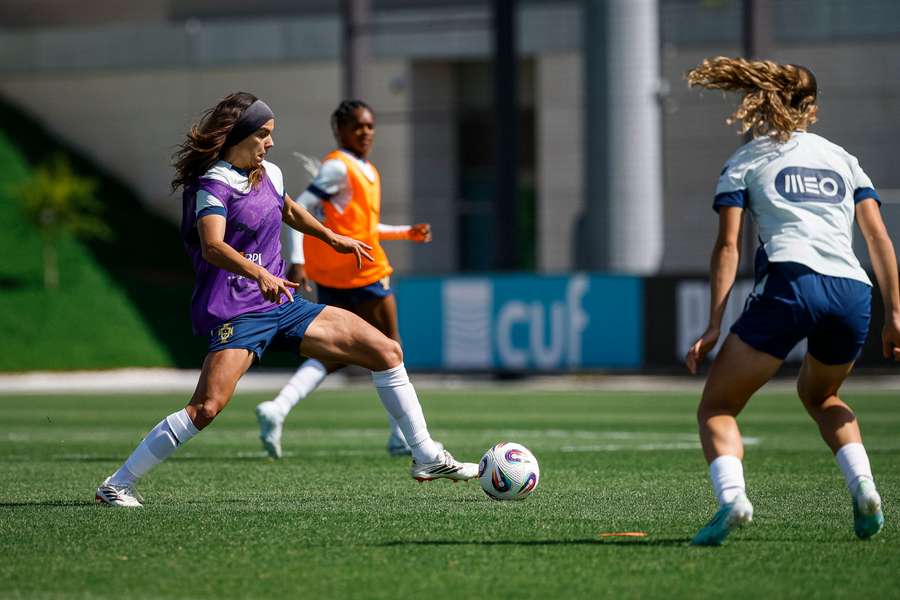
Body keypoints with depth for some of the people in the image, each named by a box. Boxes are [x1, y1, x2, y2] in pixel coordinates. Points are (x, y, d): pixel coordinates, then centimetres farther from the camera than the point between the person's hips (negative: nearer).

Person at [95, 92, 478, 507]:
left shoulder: (269, 175, 12)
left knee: (386, 352, 2)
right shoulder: (213, 184, -12)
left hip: (283, 305, 8)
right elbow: (213, 247, -30)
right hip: (236, 313, -8)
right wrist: (260, 274, -45)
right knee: (207, 407, -24)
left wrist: (332, 238, 46)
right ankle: (117, 484, -12)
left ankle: (427, 458, 12)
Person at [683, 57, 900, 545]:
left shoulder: (744, 162, 17)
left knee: (716, 407, 5)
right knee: (820, 395, 32)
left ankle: (731, 496, -23)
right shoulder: (842, 159, 26)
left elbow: (728, 246, 5)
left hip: (790, 282, -4)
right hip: (854, 294, 4)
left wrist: (714, 325, 1)